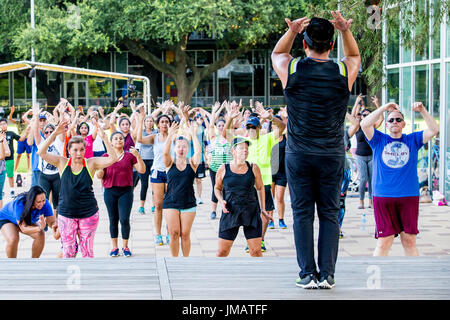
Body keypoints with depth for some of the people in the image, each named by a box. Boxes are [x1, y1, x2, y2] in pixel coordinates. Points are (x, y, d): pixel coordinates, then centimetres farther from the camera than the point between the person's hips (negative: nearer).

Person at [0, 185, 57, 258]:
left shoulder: (45, 203, -29)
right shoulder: (20, 204, -41)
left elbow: (52, 221, -25)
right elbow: (23, 228, -42)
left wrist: (54, 227, -51)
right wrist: (39, 228, -60)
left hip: (28, 221, 5)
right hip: (6, 219, -4)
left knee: (40, 235, -21)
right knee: (13, 239, -32)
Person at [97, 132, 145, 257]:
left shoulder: (129, 155, 6)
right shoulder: (106, 156, 6)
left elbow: (142, 170, -1)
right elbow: (99, 176, 6)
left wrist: (137, 156, -13)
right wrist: (100, 169, -17)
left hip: (126, 191, -1)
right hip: (110, 191, 1)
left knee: (124, 219, -8)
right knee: (113, 220, 6)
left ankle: (125, 246, 7)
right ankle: (114, 247, 16)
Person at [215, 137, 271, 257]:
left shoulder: (253, 168, 1)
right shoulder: (223, 169, 0)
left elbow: (260, 188, 14)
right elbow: (217, 188, 15)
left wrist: (263, 209, 13)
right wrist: (221, 201, -4)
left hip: (251, 212, 1)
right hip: (230, 212, 0)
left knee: (256, 250, -2)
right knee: (222, 251, -1)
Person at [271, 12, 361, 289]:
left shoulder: (291, 69, -8)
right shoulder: (344, 72, -5)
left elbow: (277, 53, 17)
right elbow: (355, 56, 20)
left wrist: (291, 31, -2)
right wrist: (346, 31, 2)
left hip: (298, 154, 0)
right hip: (332, 154, 1)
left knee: (303, 214, 4)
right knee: (330, 214, 6)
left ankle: (308, 274, 1)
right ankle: (327, 275, 3)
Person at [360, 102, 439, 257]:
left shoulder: (413, 140, 13)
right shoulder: (379, 140, 10)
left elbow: (434, 130, 3)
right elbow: (364, 124, -5)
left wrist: (422, 110, -7)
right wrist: (383, 108, -7)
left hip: (409, 197, 1)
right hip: (383, 197, -1)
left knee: (409, 240, 3)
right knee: (384, 242, -4)